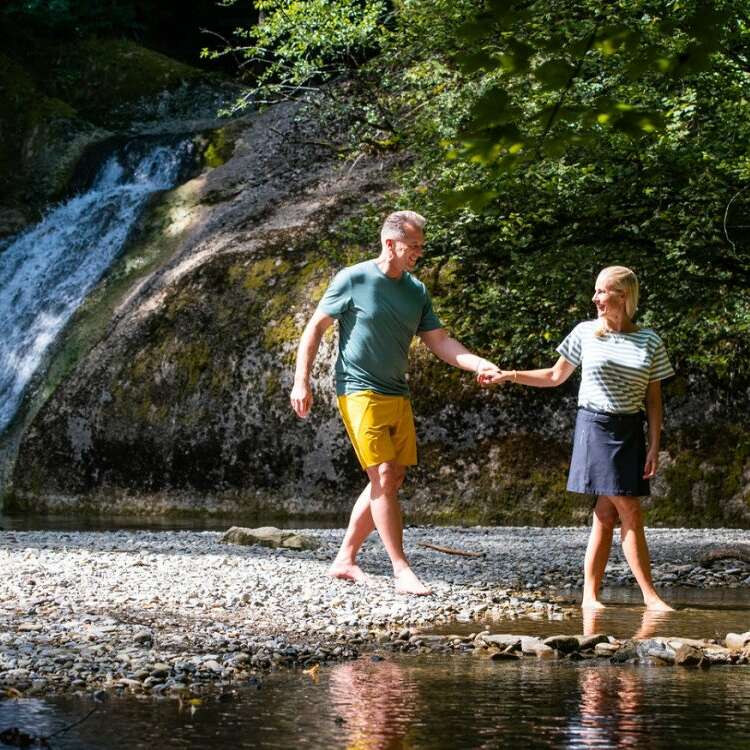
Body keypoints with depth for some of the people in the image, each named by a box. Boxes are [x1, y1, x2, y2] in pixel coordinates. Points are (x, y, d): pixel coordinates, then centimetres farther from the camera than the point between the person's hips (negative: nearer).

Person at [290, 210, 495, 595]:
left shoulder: (416, 291, 9)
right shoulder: (353, 280, -8)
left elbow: (439, 341, 8)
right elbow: (315, 328, -3)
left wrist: (479, 364, -8)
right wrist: (301, 381, -8)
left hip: (397, 396, 7)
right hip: (360, 391, -7)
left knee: (391, 480, 7)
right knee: (383, 476, -13)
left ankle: (345, 559, 18)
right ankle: (402, 571, -12)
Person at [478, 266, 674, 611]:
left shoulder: (649, 342, 4)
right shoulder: (585, 333, 3)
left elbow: (653, 399, 5)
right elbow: (556, 376, 14)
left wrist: (654, 446, 0)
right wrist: (507, 375, 9)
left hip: (630, 432, 2)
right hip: (595, 427, -2)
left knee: (607, 512, 0)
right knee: (630, 512, -9)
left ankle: (590, 595, 5)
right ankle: (650, 595, -8)